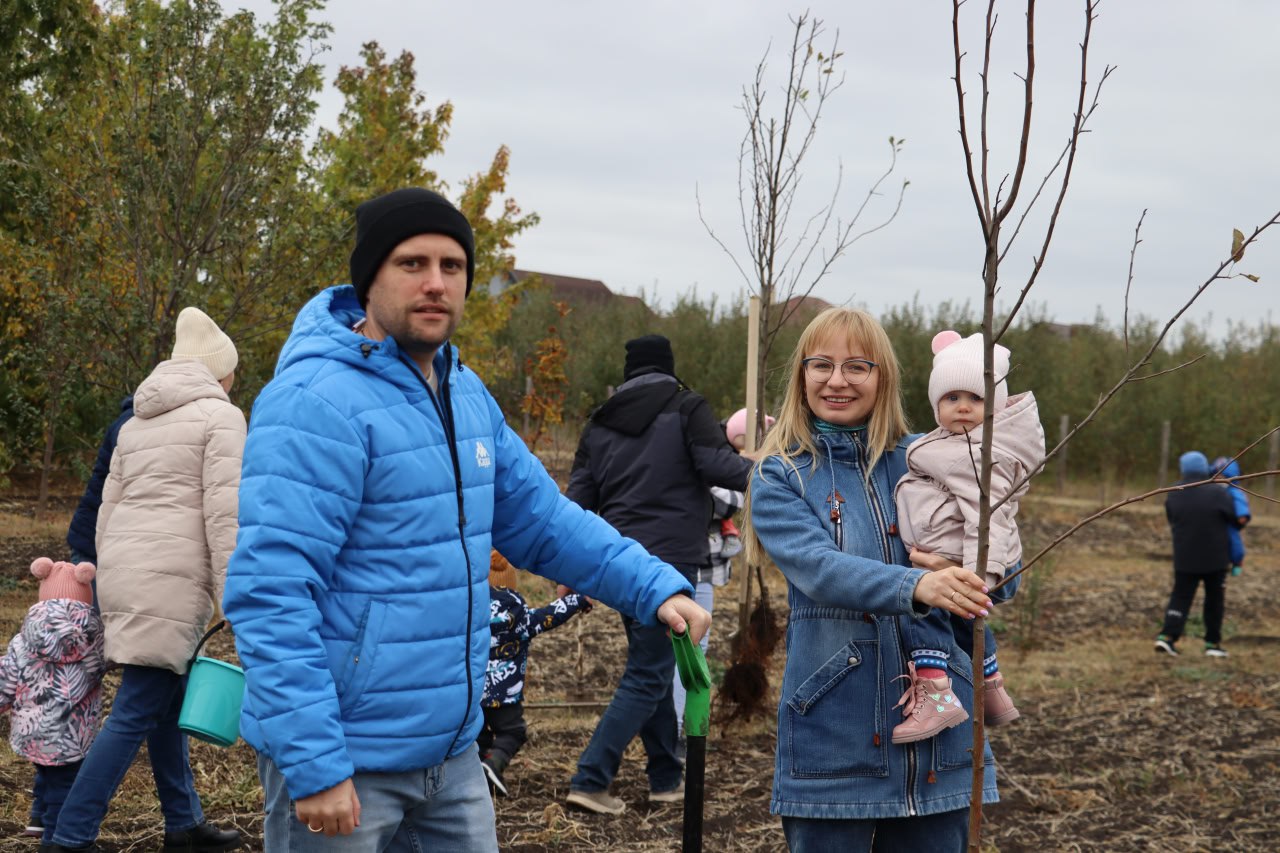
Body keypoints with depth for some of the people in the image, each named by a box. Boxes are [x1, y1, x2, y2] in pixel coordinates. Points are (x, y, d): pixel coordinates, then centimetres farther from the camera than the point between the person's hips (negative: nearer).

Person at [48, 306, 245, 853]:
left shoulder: (137, 422, 20)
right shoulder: (220, 416, -2)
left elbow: (108, 507, 19)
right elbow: (224, 513, -11)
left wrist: (109, 581, 25)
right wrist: (232, 600, -11)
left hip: (123, 568, 8)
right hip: (170, 577, -8)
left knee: (168, 699, 16)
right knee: (135, 713, -6)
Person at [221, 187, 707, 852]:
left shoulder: (465, 394, 9)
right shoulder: (318, 401, -19)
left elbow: (544, 521, 17)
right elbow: (271, 593, -24)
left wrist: (656, 587, 4)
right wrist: (313, 765, -27)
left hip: (452, 753, 8)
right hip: (342, 761, -8)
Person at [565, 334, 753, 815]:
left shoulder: (601, 423, 13)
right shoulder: (686, 409, -2)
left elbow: (578, 500, 12)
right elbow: (716, 463, -17)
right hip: (668, 562, -6)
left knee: (653, 668, 17)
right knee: (647, 677, -4)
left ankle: (666, 779, 20)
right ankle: (590, 780, -12)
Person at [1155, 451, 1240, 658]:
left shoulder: (1173, 495, -2)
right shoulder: (1217, 493, -14)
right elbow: (1236, 519, -6)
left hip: (1185, 558, 3)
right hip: (1215, 558, -3)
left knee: (1180, 597, 7)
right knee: (1214, 600, 11)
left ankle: (1167, 636, -9)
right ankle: (1212, 643, 14)